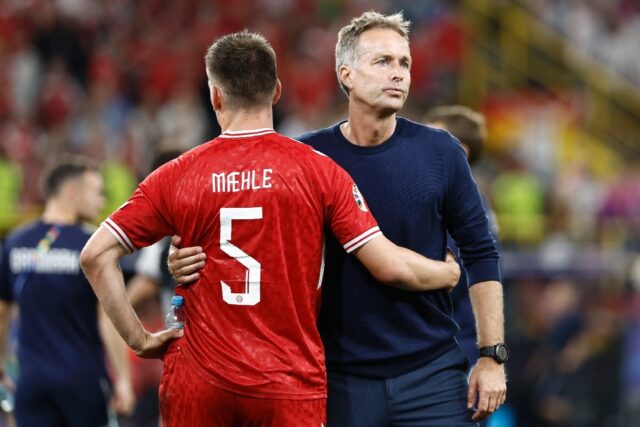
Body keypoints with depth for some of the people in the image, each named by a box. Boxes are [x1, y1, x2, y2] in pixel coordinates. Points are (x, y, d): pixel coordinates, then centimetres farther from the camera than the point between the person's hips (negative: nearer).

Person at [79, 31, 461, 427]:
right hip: (290, 388, -1)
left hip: (200, 384, 1)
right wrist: (449, 272, 13)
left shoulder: (176, 176, 1)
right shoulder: (319, 170, -4)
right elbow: (390, 267, -6)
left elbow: (96, 255, -1)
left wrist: (139, 339, 4)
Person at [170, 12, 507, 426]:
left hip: (432, 373, 0)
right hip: (342, 378, 0)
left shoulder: (440, 152, 0)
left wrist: (492, 355, -3)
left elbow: (481, 254, 2)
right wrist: (189, 263, -16)